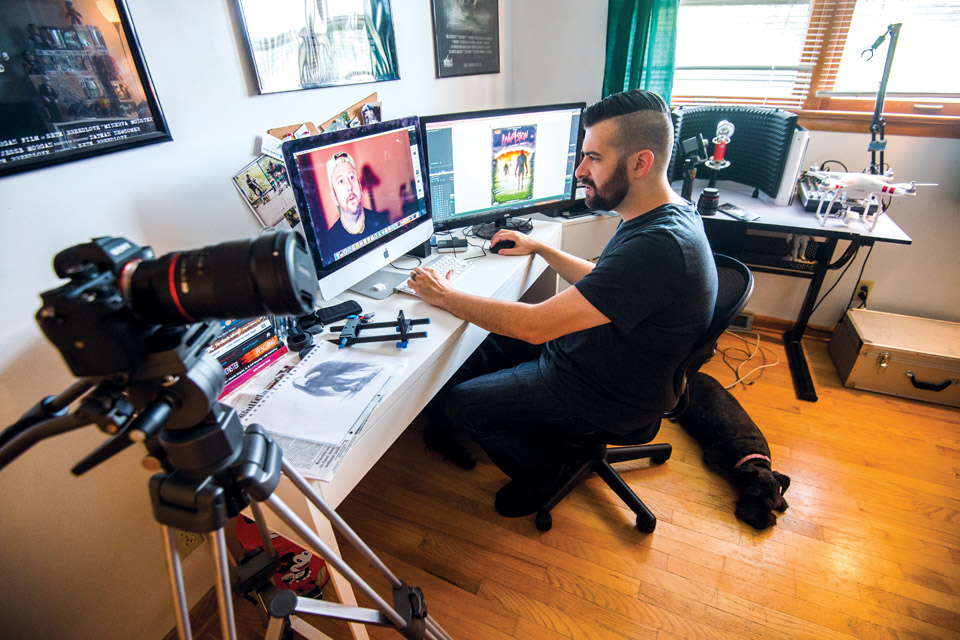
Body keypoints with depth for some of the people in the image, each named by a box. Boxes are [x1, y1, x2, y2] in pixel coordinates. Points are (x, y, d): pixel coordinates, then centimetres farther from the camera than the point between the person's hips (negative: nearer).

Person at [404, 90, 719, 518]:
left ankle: (549, 470, 22)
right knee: (484, 341, 12)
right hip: (582, 350, 10)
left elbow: (535, 325, -33)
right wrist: (539, 248, 12)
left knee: (461, 403, -3)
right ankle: (447, 434, 35)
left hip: (607, 398, -9)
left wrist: (444, 296, -20)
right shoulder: (662, 215, -1)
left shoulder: (659, 247, -34)